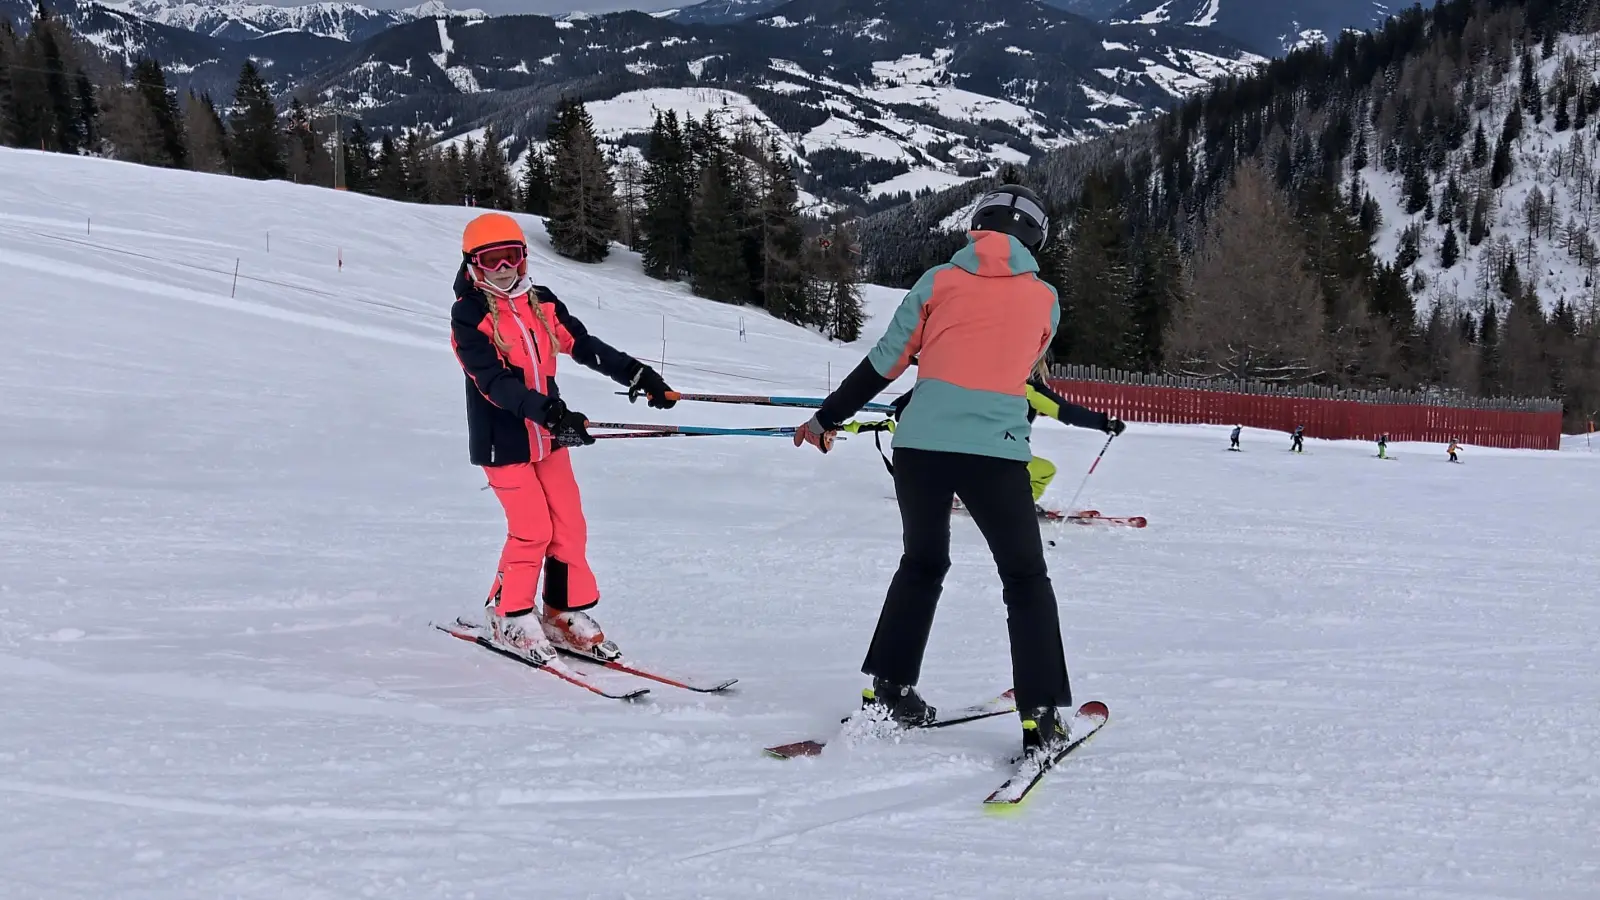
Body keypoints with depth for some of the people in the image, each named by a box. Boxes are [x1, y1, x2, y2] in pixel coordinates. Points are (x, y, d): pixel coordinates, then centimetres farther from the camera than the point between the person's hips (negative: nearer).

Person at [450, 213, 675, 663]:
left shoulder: (541, 302, 5)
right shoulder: (468, 315, -12)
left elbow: (584, 345, 5)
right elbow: (494, 381, -24)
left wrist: (636, 373, -5)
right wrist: (549, 412, -36)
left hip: (549, 437, 6)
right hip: (504, 442, -6)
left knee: (569, 526, 5)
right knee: (532, 530, -7)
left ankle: (567, 613, 20)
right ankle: (509, 618, 11)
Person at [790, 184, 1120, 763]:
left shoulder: (939, 281, 9)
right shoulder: (1045, 300, 11)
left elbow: (884, 362, 9)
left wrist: (828, 418, 19)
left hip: (919, 444, 2)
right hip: (996, 453, -2)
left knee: (922, 564, 23)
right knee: (1025, 578, 11)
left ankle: (887, 690, 23)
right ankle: (1040, 719, 2)